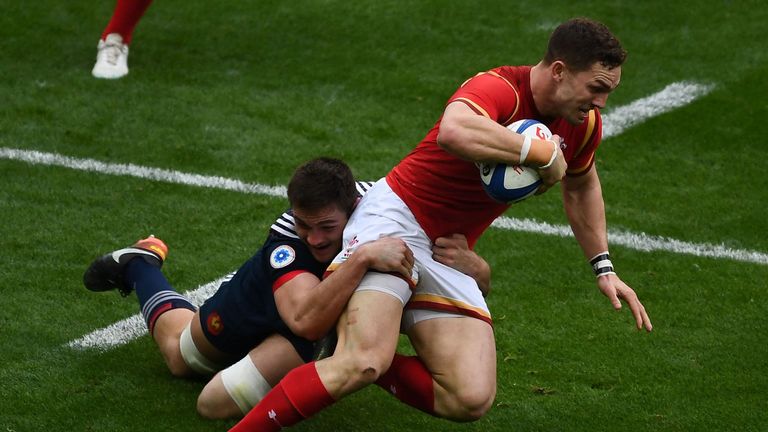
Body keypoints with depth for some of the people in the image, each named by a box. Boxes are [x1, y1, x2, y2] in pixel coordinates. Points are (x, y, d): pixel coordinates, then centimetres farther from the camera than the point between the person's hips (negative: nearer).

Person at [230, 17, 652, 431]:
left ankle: (363, 362, 6)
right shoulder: (500, 88, -22)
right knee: (363, 363, -29)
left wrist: (603, 267, 24)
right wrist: (542, 152, -35)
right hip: (396, 218, -8)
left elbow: (582, 187, 27)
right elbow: (455, 131, -47)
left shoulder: (583, 123, 4)